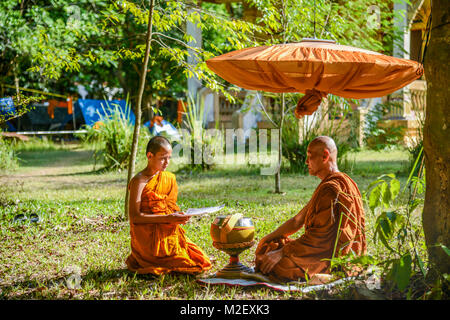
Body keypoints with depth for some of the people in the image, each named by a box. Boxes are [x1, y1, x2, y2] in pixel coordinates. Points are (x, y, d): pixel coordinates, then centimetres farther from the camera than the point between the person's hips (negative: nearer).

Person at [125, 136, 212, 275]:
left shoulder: (169, 178, 10)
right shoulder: (139, 181, -12)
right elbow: (134, 217, -16)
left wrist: (179, 216, -7)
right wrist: (167, 219, -21)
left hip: (168, 234, 7)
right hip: (148, 236, -7)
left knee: (202, 260, -2)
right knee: (192, 264, -15)